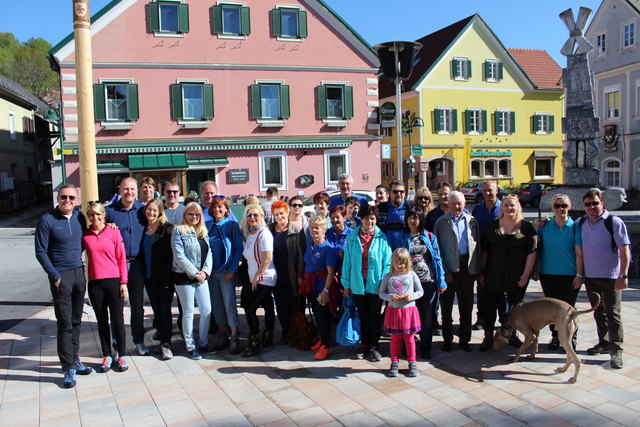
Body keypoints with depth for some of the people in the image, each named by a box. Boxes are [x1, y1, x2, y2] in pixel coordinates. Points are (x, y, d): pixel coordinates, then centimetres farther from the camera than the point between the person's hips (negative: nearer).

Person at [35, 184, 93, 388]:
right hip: (61, 276, -5)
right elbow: (41, 252, -7)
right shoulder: (47, 220, -7)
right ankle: (68, 368, 4)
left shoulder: (80, 217, 6)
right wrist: (55, 276, -11)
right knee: (65, 323, -3)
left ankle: (74, 359, 25)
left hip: (79, 273, 5)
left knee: (76, 321, 13)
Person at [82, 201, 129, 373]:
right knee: (102, 321, 11)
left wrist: (123, 282, -3)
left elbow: (122, 258, 0)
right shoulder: (84, 235, 4)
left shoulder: (114, 232, -1)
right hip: (95, 283, 2)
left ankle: (122, 356, 16)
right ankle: (106, 356, 22)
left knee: (117, 320, 4)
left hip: (114, 281, -2)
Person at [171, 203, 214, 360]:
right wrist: (195, 273, -14)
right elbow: (179, 256, -14)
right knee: (188, 313, 3)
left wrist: (205, 271, -6)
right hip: (184, 277, -6)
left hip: (201, 276, 6)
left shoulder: (203, 232, 13)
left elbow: (209, 253, 10)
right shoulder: (179, 231, -7)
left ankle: (203, 343, 21)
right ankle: (190, 346, 15)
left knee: (207, 310, 6)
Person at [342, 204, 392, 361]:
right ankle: (364, 344, 28)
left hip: (375, 284, -1)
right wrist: (346, 284, 2)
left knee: (375, 316, 9)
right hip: (358, 284, 2)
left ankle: (374, 347, 23)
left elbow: (387, 262, -4)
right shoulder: (352, 237, -1)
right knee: (362, 316, 14)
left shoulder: (381, 238, -5)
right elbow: (347, 261, 2)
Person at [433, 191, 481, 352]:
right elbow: (437, 248, -3)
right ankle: (447, 339, 20)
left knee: (466, 306, 9)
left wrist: (477, 270, 1)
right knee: (447, 307, 7)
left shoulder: (472, 221, 7)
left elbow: (477, 246, 8)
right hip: (449, 269, -2)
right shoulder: (441, 222, 0)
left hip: (467, 268, 2)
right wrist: (444, 271, -9)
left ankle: (464, 339, 22)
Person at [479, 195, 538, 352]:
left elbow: (532, 252, -5)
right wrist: (482, 271, 2)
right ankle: (488, 336, 13)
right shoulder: (493, 226, 4)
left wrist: (526, 275, -10)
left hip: (517, 276, 0)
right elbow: (484, 250, 5)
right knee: (490, 305, 2)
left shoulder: (526, 227, -1)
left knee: (515, 306, 12)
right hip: (494, 275, 1)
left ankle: (512, 334, 30)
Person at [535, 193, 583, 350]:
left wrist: (579, 274, -9)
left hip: (569, 275, -2)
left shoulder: (575, 227, -2)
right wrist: (535, 270, 6)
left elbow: (579, 252, -5)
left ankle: (570, 338, 19)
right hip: (548, 274, 3)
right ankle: (555, 336, 24)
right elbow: (537, 248, 9)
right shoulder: (544, 226, 4)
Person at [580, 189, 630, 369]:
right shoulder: (581, 223, 6)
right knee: (598, 312, 15)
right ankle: (604, 343, 28)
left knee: (613, 314, -1)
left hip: (610, 278, -5)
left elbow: (624, 250, -11)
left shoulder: (614, 222, -9)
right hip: (590, 277, 5)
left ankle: (616, 350, 5)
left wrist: (623, 276, -16)